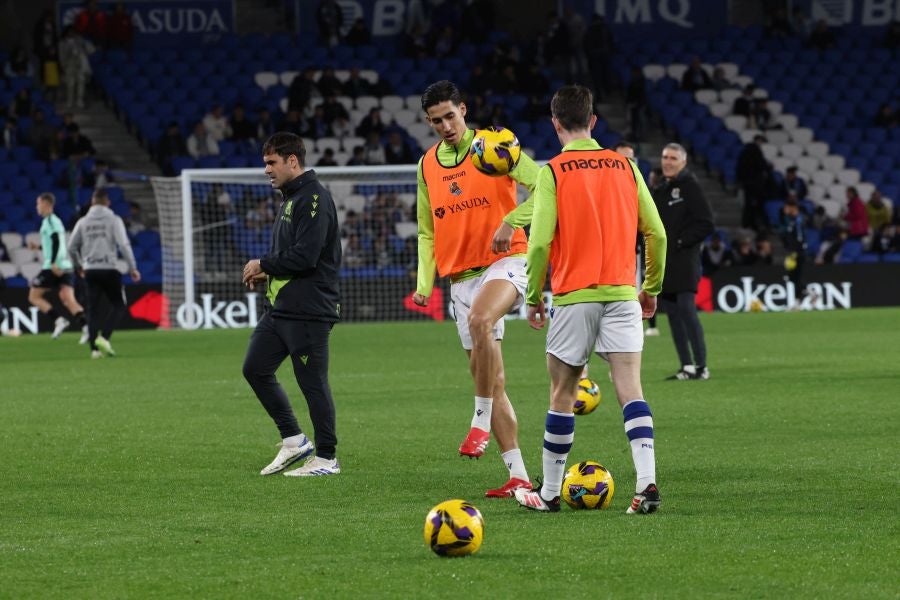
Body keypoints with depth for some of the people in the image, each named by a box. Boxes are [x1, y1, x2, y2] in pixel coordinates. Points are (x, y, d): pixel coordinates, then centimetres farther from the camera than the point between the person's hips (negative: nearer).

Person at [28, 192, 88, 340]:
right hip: (65, 267, 8)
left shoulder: (49, 221, -7)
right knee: (69, 300, -4)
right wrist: (39, 247, 35)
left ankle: (59, 320, -12)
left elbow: (56, 240, -20)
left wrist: (53, 263, -26)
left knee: (34, 296, 3)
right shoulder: (56, 220, 21)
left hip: (53, 267, -8)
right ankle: (85, 327, -23)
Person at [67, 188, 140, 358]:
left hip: (90, 270, 4)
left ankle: (95, 348, 0)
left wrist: (79, 265, 28)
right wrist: (132, 268, -3)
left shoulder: (83, 222, 8)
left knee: (93, 309, 7)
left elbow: (71, 247, 11)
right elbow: (124, 245, -10)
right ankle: (104, 337, -13)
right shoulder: (114, 220, -3)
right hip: (109, 269, -4)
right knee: (118, 305, 7)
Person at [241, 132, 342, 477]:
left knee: (312, 382, -4)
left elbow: (305, 256, -23)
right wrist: (265, 273, 8)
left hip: (308, 310, -10)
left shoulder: (313, 198, -14)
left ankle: (326, 458, 5)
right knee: (255, 369, 10)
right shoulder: (290, 198, 18)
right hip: (280, 307, 10)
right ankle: (293, 441, 18)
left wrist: (264, 264, -10)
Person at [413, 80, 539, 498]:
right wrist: (424, 282, 6)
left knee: (480, 320, -38)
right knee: (490, 381, 3)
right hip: (460, 276, 6)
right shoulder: (427, 165, 12)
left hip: (504, 262, -6)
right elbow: (426, 232, 18)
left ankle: (482, 422, -26)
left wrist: (511, 223, -23)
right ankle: (518, 476, 6)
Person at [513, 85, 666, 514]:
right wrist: (652, 288, 18)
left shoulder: (553, 172, -5)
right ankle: (647, 482, -20)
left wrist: (533, 297, 0)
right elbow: (656, 233, 7)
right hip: (622, 294, 2)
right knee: (630, 389, -3)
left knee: (562, 395, 8)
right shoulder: (625, 166, 6)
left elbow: (540, 241, -10)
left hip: (573, 297, -2)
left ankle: (549, 492, 16)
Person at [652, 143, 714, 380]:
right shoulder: (660, 190, 17)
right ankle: (687, 367, 9)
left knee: (686, 310, -15)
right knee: (673, 314, 5)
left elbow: (705, 224, -9)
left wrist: (680, 242, -12)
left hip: (684, 261, -7)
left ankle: (701, 366, -13)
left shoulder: (689, 186, -4)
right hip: (663, 264, 7)